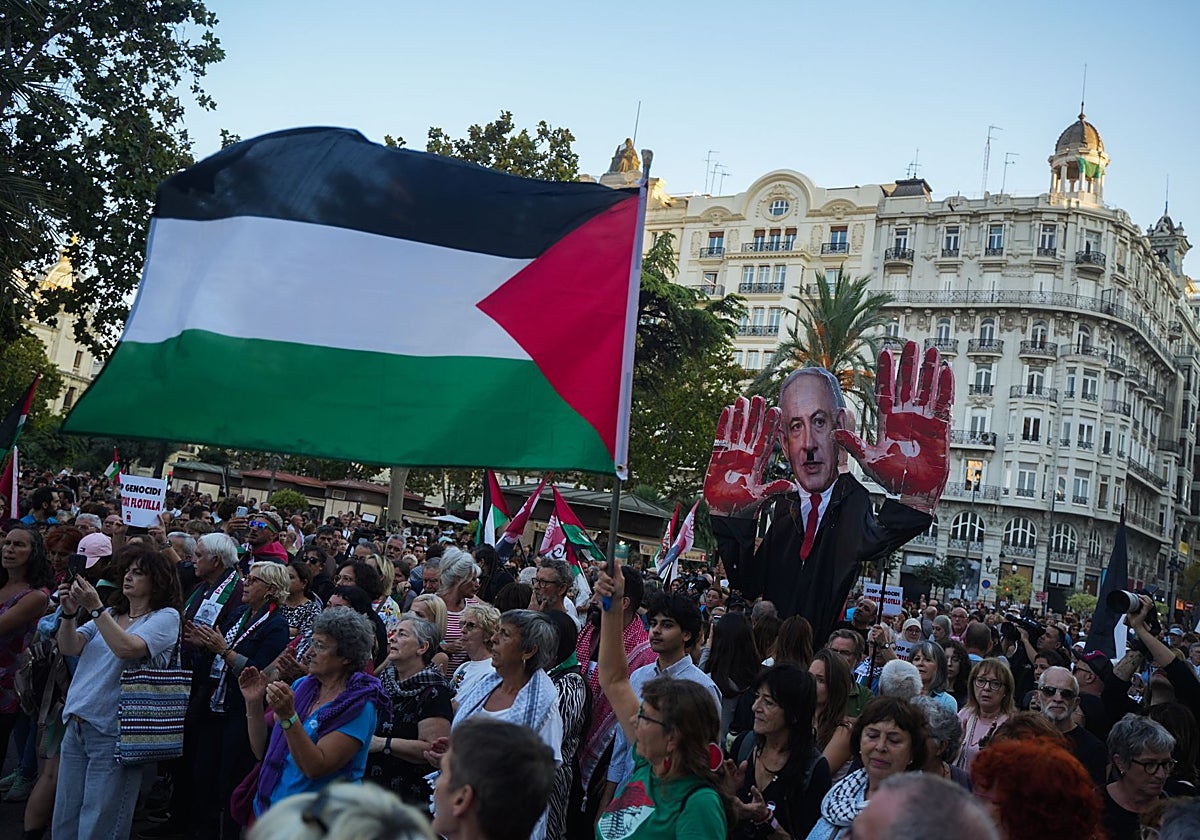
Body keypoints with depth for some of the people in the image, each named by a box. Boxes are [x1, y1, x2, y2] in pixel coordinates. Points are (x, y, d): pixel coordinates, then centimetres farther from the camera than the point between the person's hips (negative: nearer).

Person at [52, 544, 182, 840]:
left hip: (111, 732, -6)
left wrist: (94, 607, -22)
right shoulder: (110, 614, 16)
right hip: (76, 725, 6)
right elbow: (69, 648, 4)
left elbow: (127, 648, -21)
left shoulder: (166, 617, -5)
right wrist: (70, 613, -12)